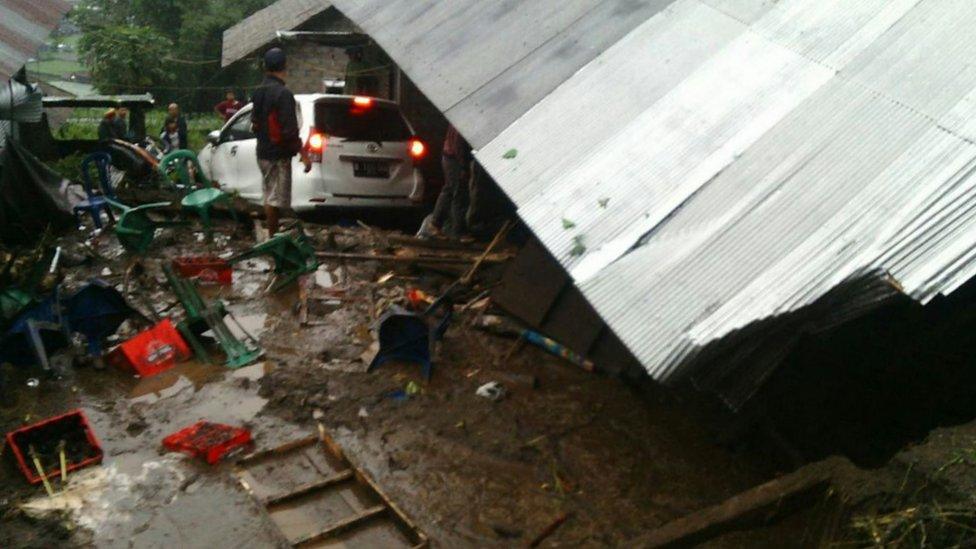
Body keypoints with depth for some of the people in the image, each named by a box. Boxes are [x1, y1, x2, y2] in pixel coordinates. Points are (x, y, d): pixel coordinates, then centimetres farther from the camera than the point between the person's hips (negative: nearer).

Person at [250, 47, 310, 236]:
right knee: (276, 199, -3)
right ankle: (273, 237, 1)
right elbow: (290, 129, -22)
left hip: (263, 152, 9)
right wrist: (303, 154, -17)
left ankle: (272, 234, 25)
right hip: (278, 154, -9)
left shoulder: (258, 92, 10)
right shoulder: (283, 93, -18)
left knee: (270, 196, 17)